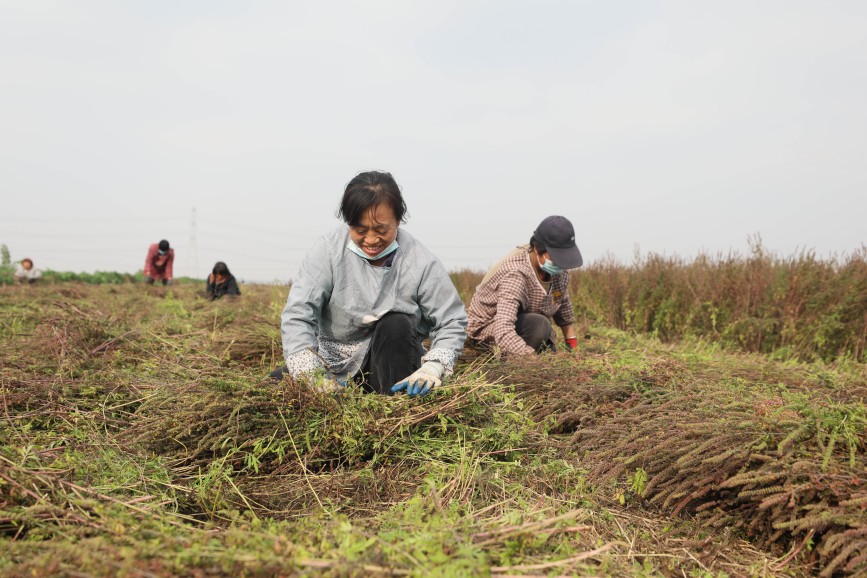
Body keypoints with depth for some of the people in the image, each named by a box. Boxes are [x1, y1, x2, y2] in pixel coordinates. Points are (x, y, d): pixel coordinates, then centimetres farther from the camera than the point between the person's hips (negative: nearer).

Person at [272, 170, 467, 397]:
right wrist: (312, 377, -33)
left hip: (392, 362, 0)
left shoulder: (421, 262, -15)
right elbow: (297, 314, -20)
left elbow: (452, 322, -11)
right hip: (333, 364, 1)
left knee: (396, 325, -30)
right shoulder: (329, 248, -15)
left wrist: (433, 368, -30)